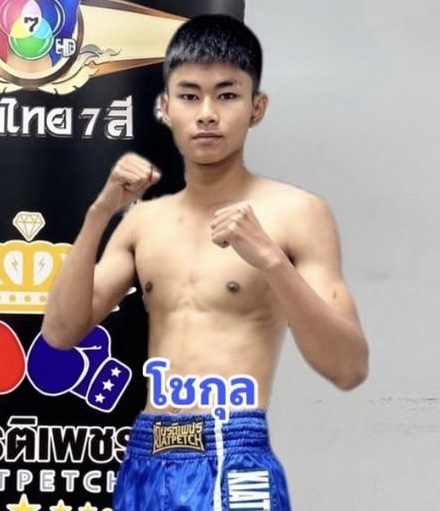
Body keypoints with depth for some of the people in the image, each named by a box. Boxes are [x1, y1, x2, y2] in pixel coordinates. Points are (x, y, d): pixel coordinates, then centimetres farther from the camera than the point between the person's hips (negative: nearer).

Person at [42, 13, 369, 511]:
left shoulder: (295, 212, -4)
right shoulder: (144, 220, 11)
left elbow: (349, 367, -11)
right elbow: (60, 332, 5)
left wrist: (269, 259, -22)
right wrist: (99, 213, -5)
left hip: (231, 465, -5)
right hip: (144, 463, 5)